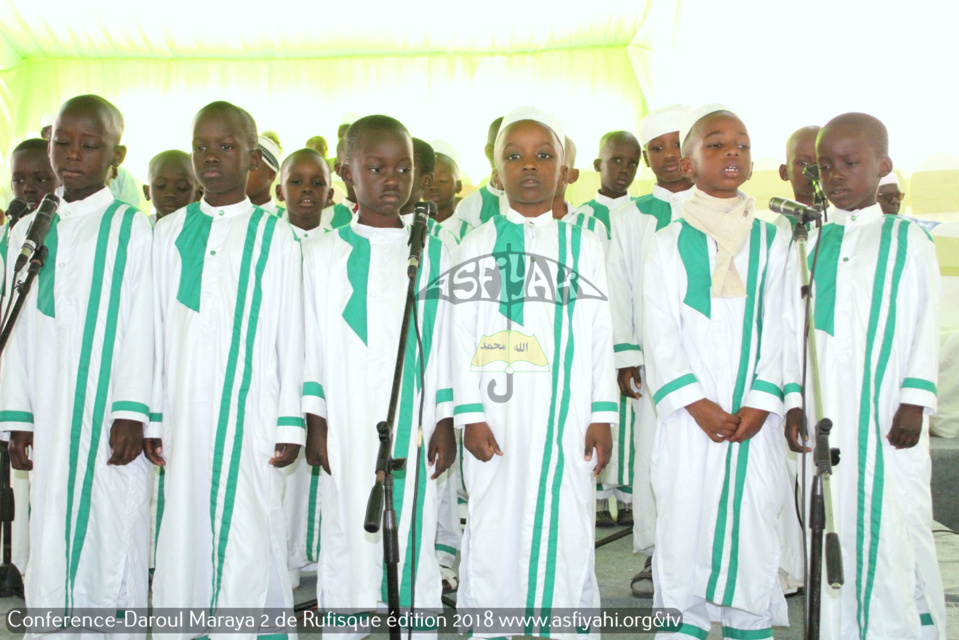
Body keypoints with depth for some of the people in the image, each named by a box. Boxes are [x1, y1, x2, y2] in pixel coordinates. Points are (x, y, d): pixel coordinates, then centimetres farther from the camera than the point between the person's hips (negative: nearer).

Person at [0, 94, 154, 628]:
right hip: (49, 418, 4)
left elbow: (141, 327, -5)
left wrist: (132, 412, -11)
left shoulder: (131, 229, -1)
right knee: (49, 541, 7)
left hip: (109, 418, -4)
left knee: (112, 540, -2)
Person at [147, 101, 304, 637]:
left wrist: (290, 422, -4)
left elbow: (291, 335, 1)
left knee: (252, 529, -2)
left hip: (254, 415, -2)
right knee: (185, 528, 5)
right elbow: (156, 331, 10)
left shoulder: (275, 235, 3)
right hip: (186, 414, 3)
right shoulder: (170, 233, 10)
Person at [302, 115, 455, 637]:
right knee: (348, 534, 3)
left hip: (415, 426, 1)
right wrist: (314, 422, 0)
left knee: (415, 532, 5)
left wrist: (445, 422, 4)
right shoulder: (323, 255, 6)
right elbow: (309, 343, 5)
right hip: (347, 426, -1)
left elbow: (445, 344, 8)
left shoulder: (435, 253, 9)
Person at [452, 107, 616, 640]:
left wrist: (602, 416, 1)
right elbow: (462, 334, 2)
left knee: (567, 527, 2)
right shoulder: (478, 245, 7)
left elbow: (601, 336, 6)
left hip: (567, 419, 1)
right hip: (498, 420, 0)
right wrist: (470, 414, -5)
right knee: (494, 526, 3)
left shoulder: (585, 246, 10)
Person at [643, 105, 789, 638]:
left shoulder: (770, 242, 8)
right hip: (690, 414, -1)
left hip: (753, 416, 2)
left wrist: (760, 402, -8)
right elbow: (660, 333, -3)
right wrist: (697, 403, -12)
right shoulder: (669, 244, 3)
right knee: (683, 521, 1)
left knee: (754, 525, 4)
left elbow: (777, 329, 3)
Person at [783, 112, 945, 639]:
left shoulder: (908, 240, 5)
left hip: (887, 410, -2)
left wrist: (914, 403, -7)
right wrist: (793, 399, 2)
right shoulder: (807, 246, 11)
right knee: (833, 522, 5)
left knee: (896, 522, -3)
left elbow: (925, 326, 1)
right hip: (824, 410, 2)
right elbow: (793, 327, 9)